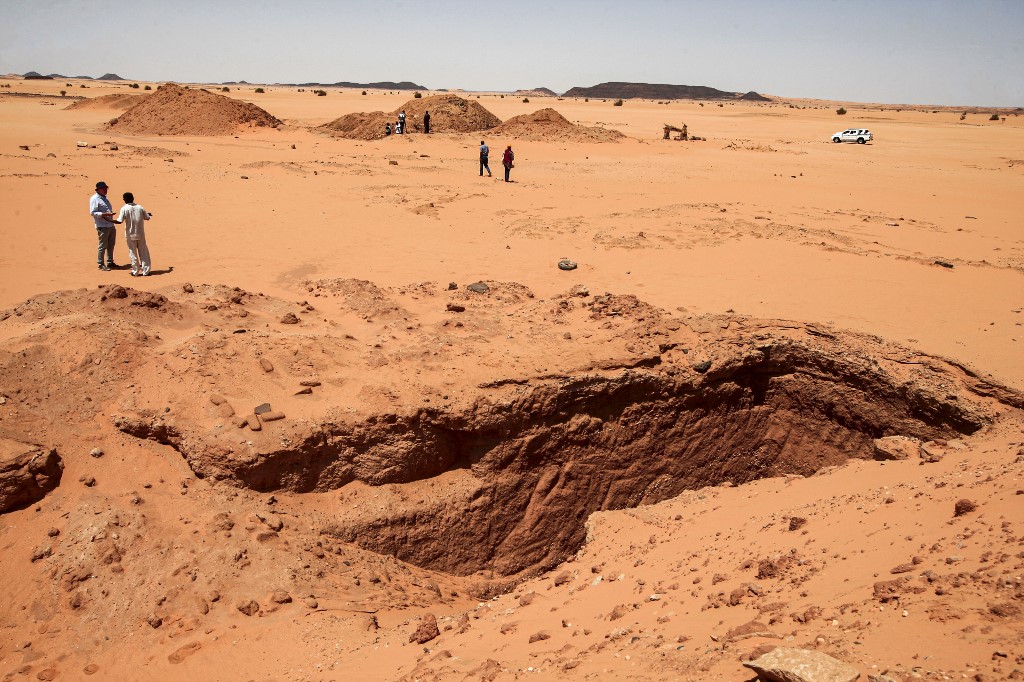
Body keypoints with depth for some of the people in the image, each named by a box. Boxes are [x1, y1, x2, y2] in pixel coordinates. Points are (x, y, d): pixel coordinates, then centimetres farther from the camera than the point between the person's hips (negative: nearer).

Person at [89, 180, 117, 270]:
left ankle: (110, 262, 27)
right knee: (102, 246, -4)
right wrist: (105, 214, -25)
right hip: (102, 226, -9)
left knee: (111, 245, 16)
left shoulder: (105, 198, 17)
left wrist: (111, 214, 12)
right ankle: (100, 264, 4)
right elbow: (93, 212, -17)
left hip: (110, 225, 9)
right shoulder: (94, 199, -10)